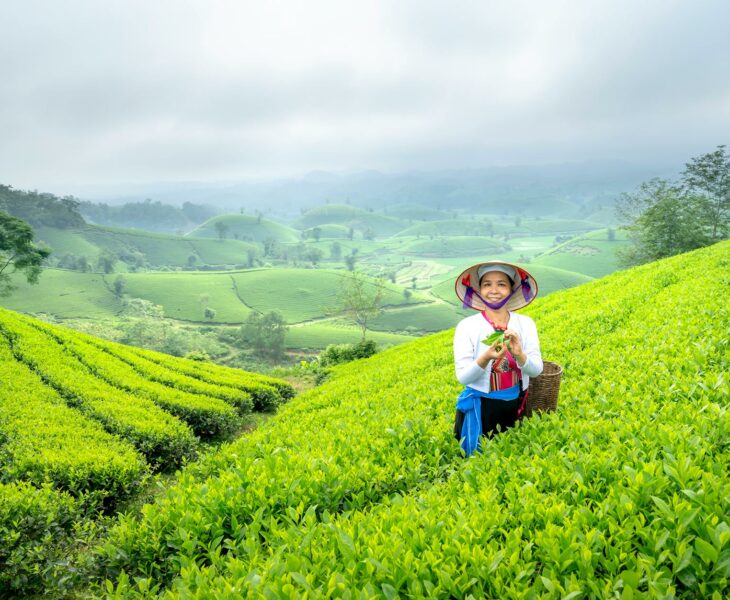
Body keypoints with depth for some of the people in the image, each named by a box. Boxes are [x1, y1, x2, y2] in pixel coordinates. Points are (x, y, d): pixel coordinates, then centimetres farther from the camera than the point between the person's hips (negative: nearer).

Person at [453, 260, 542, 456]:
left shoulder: (525, 323, -5)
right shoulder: (466, 326, -13)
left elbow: (536, 370, -8)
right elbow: (463, 377, -14)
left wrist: (519, 355, -28)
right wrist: (485, 358, -32)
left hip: (515, 406, 3)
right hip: (480, 408, -3)